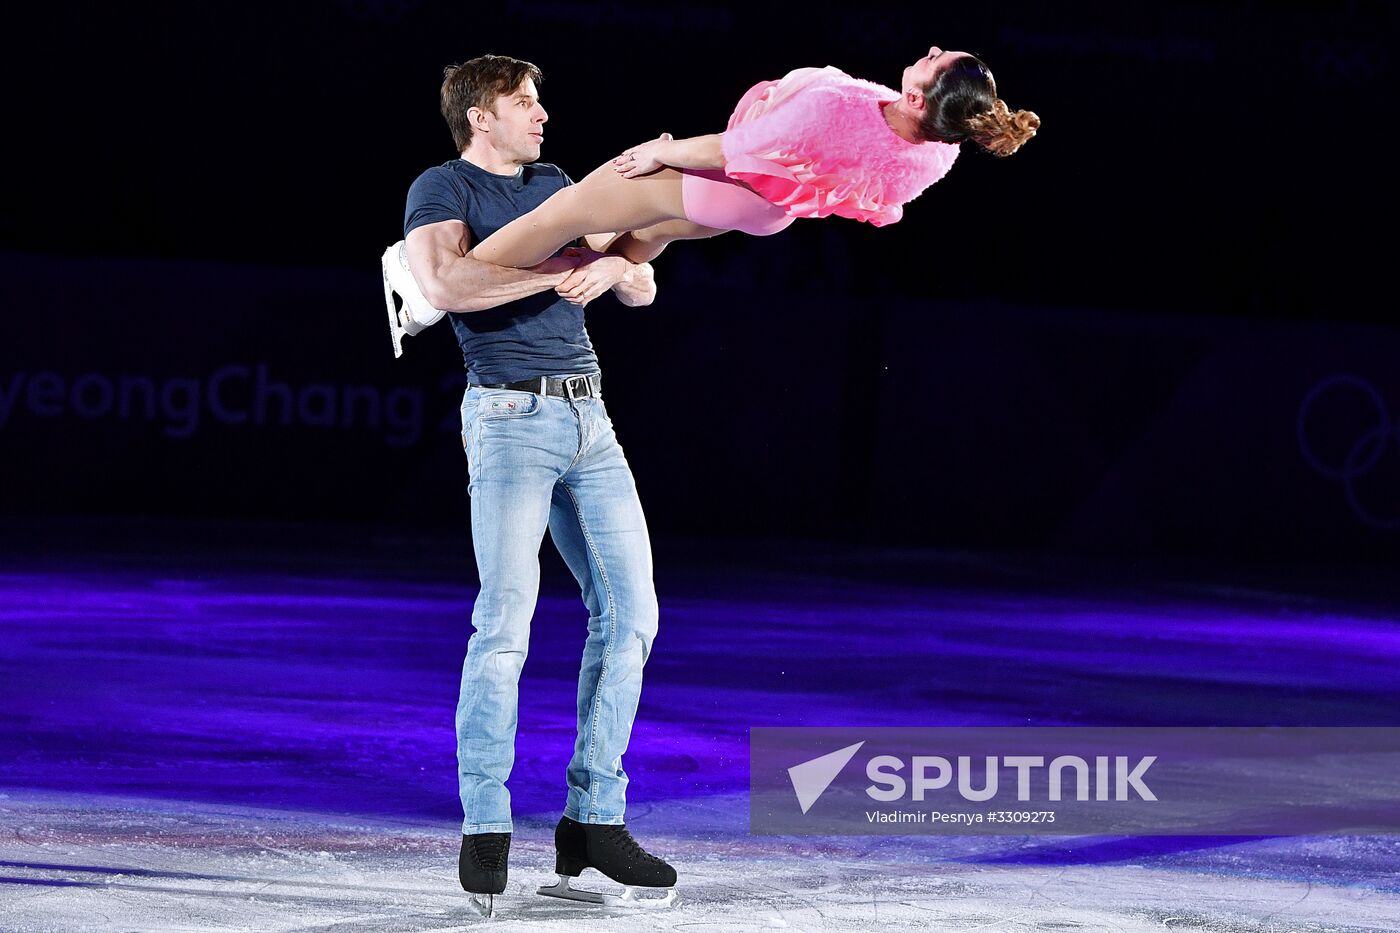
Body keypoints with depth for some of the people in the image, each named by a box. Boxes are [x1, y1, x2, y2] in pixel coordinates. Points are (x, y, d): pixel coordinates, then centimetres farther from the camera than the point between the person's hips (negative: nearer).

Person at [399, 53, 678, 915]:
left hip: (589, 422, 7)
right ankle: (486, 829, -10)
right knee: (506, 617, -15)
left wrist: (615, 265, -9)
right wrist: (563, 267, -20)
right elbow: (448, 284, -22)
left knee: (629, 612, 1)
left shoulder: (558, 188, 20)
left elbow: (643, 289, 14)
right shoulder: (442, 190, -1)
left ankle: (594, 821, 4)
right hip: (510, 416, -7)